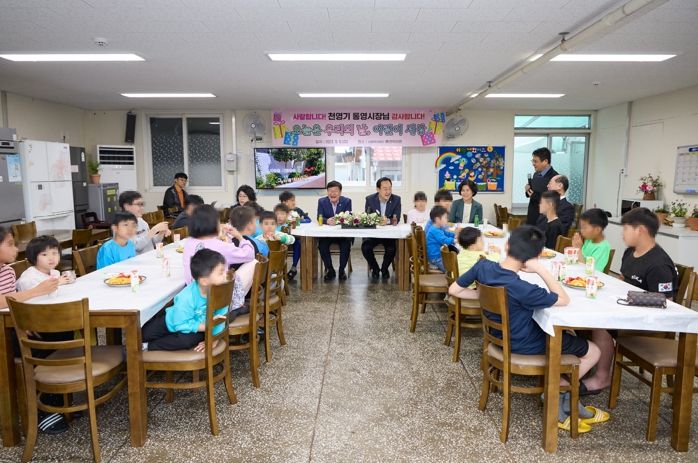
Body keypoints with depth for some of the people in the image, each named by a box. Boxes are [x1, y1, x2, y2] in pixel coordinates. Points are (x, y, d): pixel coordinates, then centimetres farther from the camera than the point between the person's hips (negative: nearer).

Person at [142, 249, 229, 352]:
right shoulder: (186, 298, -37)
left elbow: (220, 317, -20)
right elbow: (181, 325, -33)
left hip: (200, 323, 1)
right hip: (173, 321, -1)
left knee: (187, 339, -29)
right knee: (144, 333, -2)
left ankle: (149, 347, -8)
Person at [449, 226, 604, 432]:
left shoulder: (483, 266, -17)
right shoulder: (523, 289, -35)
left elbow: (454, 289, -3)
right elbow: (564, 300, -20)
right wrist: (541, 270, -26)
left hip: (503, 335, 7)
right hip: (526, 345, -7)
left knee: (566, 334, 28)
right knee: (594, 351, 11)